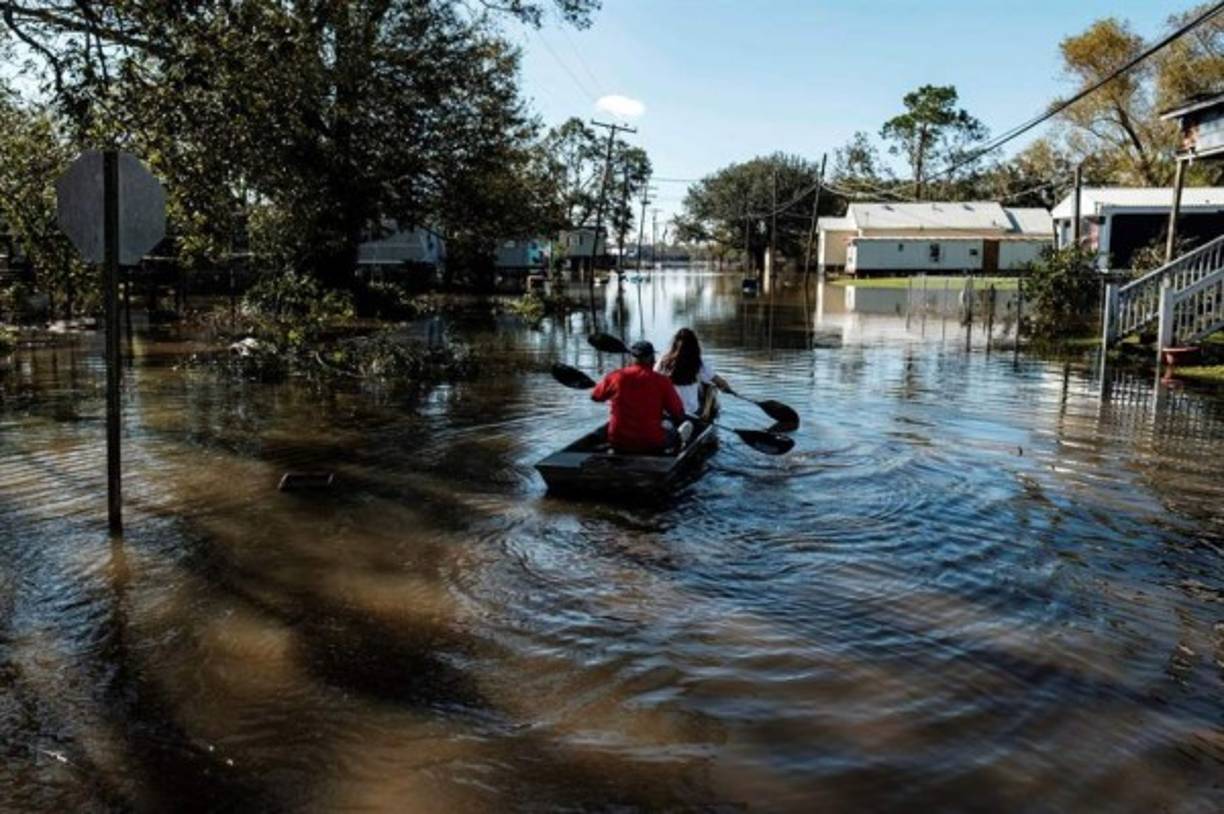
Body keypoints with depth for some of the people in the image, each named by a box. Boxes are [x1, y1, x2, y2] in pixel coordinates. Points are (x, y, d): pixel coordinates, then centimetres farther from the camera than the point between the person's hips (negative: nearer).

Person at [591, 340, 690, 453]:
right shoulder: (661, 381, -9)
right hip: (651, 445, -1)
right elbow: (679, 414, -3)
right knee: (687, 427, 22)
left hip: (618, 444, 1)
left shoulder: (615, 377, -5)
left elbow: (595, 396, 13)